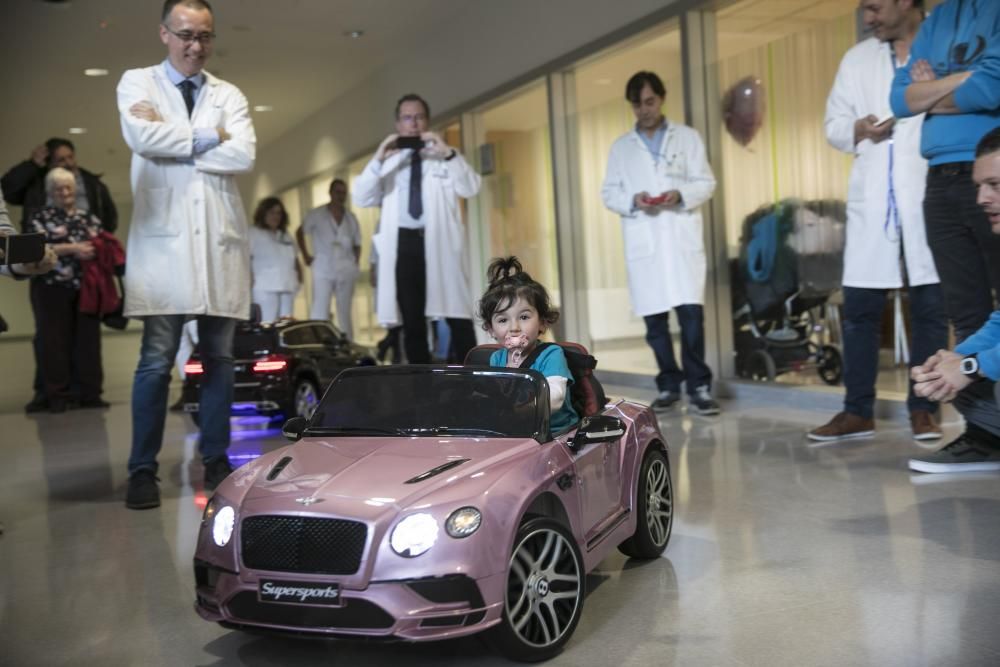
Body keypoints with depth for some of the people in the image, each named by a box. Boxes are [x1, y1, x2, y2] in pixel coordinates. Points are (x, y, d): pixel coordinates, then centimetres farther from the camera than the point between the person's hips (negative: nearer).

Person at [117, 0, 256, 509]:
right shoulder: (137, 83, 9)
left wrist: (172, 141, -6)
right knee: (156, 361, -4)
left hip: (221, 240, 3)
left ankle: (216, 459, 16)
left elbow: (244, 156, -5)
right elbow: (141, 137, -12)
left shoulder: (229, 96, 14)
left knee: (219, 358, 6)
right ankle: (143, 469, 4)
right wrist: (208, 136, -4)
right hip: (163, 239, -2)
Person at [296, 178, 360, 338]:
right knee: (319, 313, -8)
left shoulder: (351, 218, 9)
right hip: (323, 270, -3)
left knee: (345, 313, 8)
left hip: (346, 271, 3)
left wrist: (355, 263, 3)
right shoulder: (316, 214, 1)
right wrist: (306, 256, 5)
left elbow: (357, 244, 16)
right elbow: (299, 232, 10)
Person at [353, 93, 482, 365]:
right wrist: (378, 160, -9)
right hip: (403, 244, 2)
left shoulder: (444, 155, 12)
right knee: (412, 322, 6)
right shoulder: (389, 161, 16)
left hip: (439, 242, -2)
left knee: (458, 318, -5)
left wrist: (448, 154, -16)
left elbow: (471, 188, -4)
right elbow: (361, 199, 3)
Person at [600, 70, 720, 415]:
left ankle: (699, 386, -4)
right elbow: (609, 193, 9)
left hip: (682, 238, -1)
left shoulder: (688, 137, 11)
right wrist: (633, 200, -12)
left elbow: (706, 182, 5)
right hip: (643, 243, 2)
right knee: (655, 320, 3)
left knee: (691, 314, -11)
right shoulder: (620, 147, 14)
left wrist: (681, 194, -15)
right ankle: (669, 385, 14)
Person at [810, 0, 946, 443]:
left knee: (931, 308, 1)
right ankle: (858, 411, 10)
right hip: (872, 201, 3)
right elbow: (833, 123, 15)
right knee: (859, 308, 2)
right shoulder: (857, 58, 18)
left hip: (929, 196, -3)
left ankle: (923, 409, 11)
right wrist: (856, 130, -5)